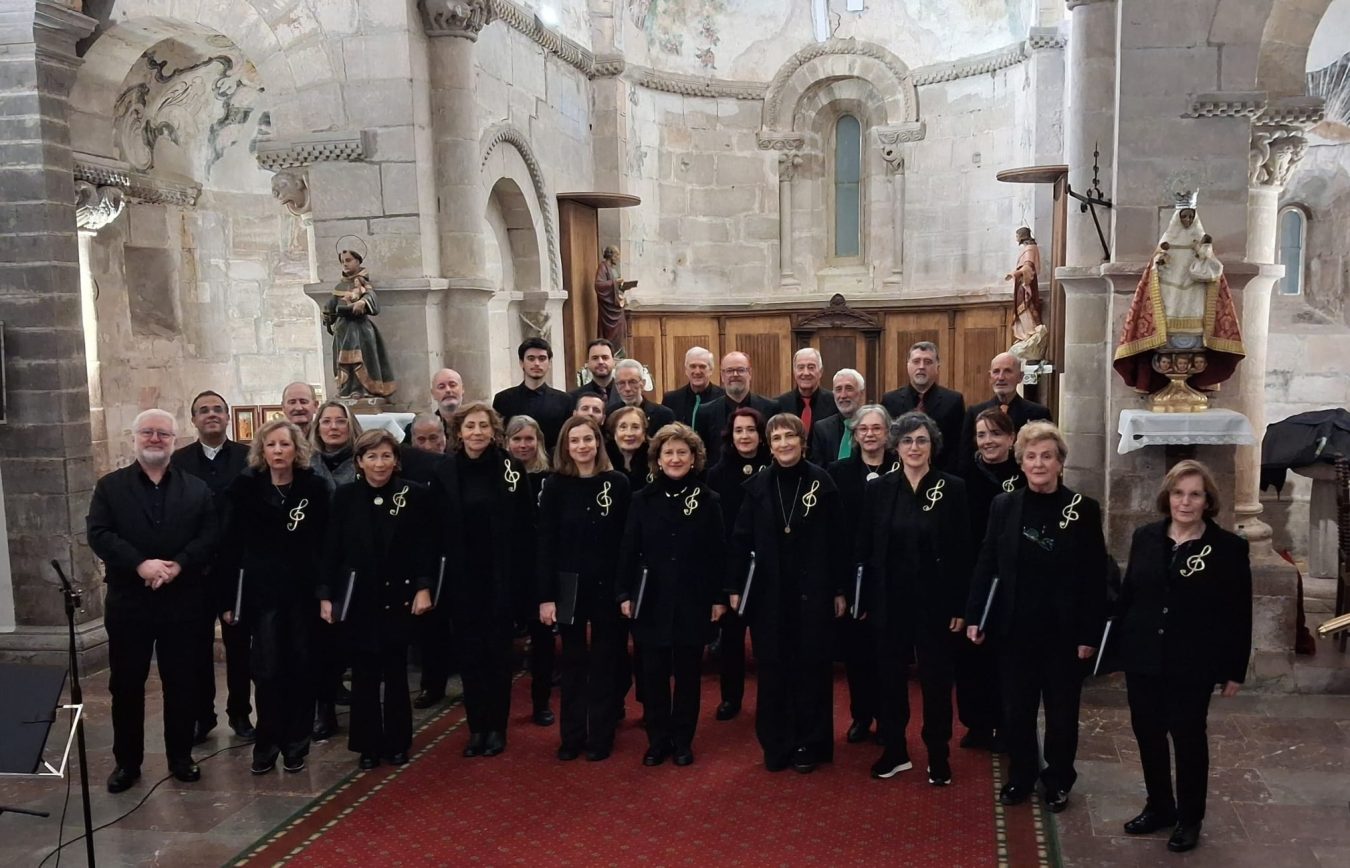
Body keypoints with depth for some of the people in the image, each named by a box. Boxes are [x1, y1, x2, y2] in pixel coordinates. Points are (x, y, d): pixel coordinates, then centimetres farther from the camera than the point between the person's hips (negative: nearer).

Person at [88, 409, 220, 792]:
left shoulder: (197, 489, 6)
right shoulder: (110, 487, 4)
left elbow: (210, 537, -3)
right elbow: (98, 534, -8)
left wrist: (178, 565, -19)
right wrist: (140, 564, -21)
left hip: (182, 602, 1)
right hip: (128, 601, 0)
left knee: (181, 684, 8)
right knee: (126, 685, 8)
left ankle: (181, 757, 22)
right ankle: (127, 761, 22)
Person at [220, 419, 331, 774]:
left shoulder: (315, 487, -1)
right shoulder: (245, 488, -1)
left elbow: (326, 542, 0)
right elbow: (231, 545, 0)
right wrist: (228, 598, -2)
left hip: (304, 590, 1)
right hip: (262, 591, 0)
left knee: (301, 668, 7)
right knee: (268, 670, -2)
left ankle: (296, 744, 20)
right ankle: (266, 745, 14)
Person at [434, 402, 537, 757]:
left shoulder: (512, 469, -4)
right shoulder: (445, 473, 1)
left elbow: (526, 528, -5)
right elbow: (436, 530, 2)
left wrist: (525, 578, -9)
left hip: (502, 577, -2)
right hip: (462, 579, 2)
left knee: (498, 651, 8)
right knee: (469, 652, 8)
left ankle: (497, 727, 19)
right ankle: (476, 726, 20)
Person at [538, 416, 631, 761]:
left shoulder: (618, 483, -3)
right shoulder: (555, 486, -2)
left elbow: (627, 539, -3)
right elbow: (545, 543, -2)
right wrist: (545, 595, -7)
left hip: (607, 584, -1)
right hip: (568, 585, 1)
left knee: (603, 660, 9)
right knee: (573, 661, 10)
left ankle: (601, 735, 20)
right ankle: (572, 735, 22)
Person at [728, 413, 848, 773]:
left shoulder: (821, 482, -3)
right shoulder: (757, 484, 2)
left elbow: (838, 539, -1)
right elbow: (741, 539, 2)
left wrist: (840, 589, -3)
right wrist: (734, 586, -2)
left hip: (812, 590, -1)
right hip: (768, 591, 2)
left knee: (811, 666, 6)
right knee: (772, 668, 7)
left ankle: (809, 745, 19)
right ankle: (776, 744, 19)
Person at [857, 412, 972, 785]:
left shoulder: (952, 488, -5)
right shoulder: (879, 489, 0)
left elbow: (962, 552, -4)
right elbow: (865, 549, 2)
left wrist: (961, 606, -7)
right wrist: (863, 600, 0)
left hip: (935, 601, -2)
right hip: (890, 601, 2)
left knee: (936, 680, 9)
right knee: (890, 677, 11)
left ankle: (938, 757, 23)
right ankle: (894, 751, 27)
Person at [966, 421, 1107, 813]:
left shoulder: (1084, 509, -6)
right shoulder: (1003, 505, 0)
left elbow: (1096, 577, -6)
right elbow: (986, 565, 1)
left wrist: (1090, 633, -8)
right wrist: (974, 617, -3)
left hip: (1064, 631, -1)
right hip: (1014, 628, 2)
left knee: (1062, 710, 13)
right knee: (1016, 708, 12)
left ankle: (1058, 780, 31)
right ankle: (1020, 776, 30)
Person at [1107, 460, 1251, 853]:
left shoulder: (1229, 547, -8)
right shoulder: (1145, 537, 2)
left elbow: (1239, 614, -5)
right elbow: (1127, 595, 6)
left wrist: (1235, 670, -5)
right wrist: (1116, 648, 7)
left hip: (1192, 665, -3)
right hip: (1143, 659, 4)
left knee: (1188, 738, 9)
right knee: (1148, 735, 13)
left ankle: (1189, 820, 26)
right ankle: (1159, 807, 32)